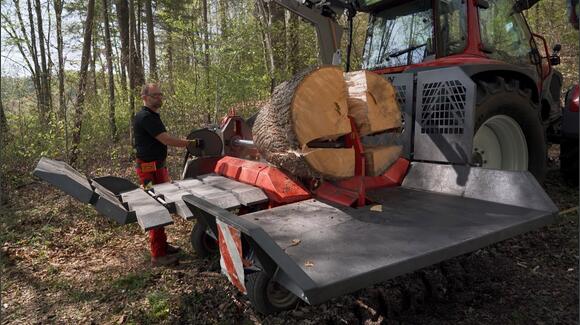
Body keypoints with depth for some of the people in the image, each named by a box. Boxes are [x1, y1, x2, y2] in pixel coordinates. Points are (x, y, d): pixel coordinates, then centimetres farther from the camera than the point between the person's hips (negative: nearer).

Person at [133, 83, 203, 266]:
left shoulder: (153, 116, 16)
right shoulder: (145, 117, -17)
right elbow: (166, 140, -23)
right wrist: (192, 144, -20)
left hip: (158, 167, 10)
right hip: (149, 169, -10)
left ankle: (162, 245, 28)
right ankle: (158, 256, -1)